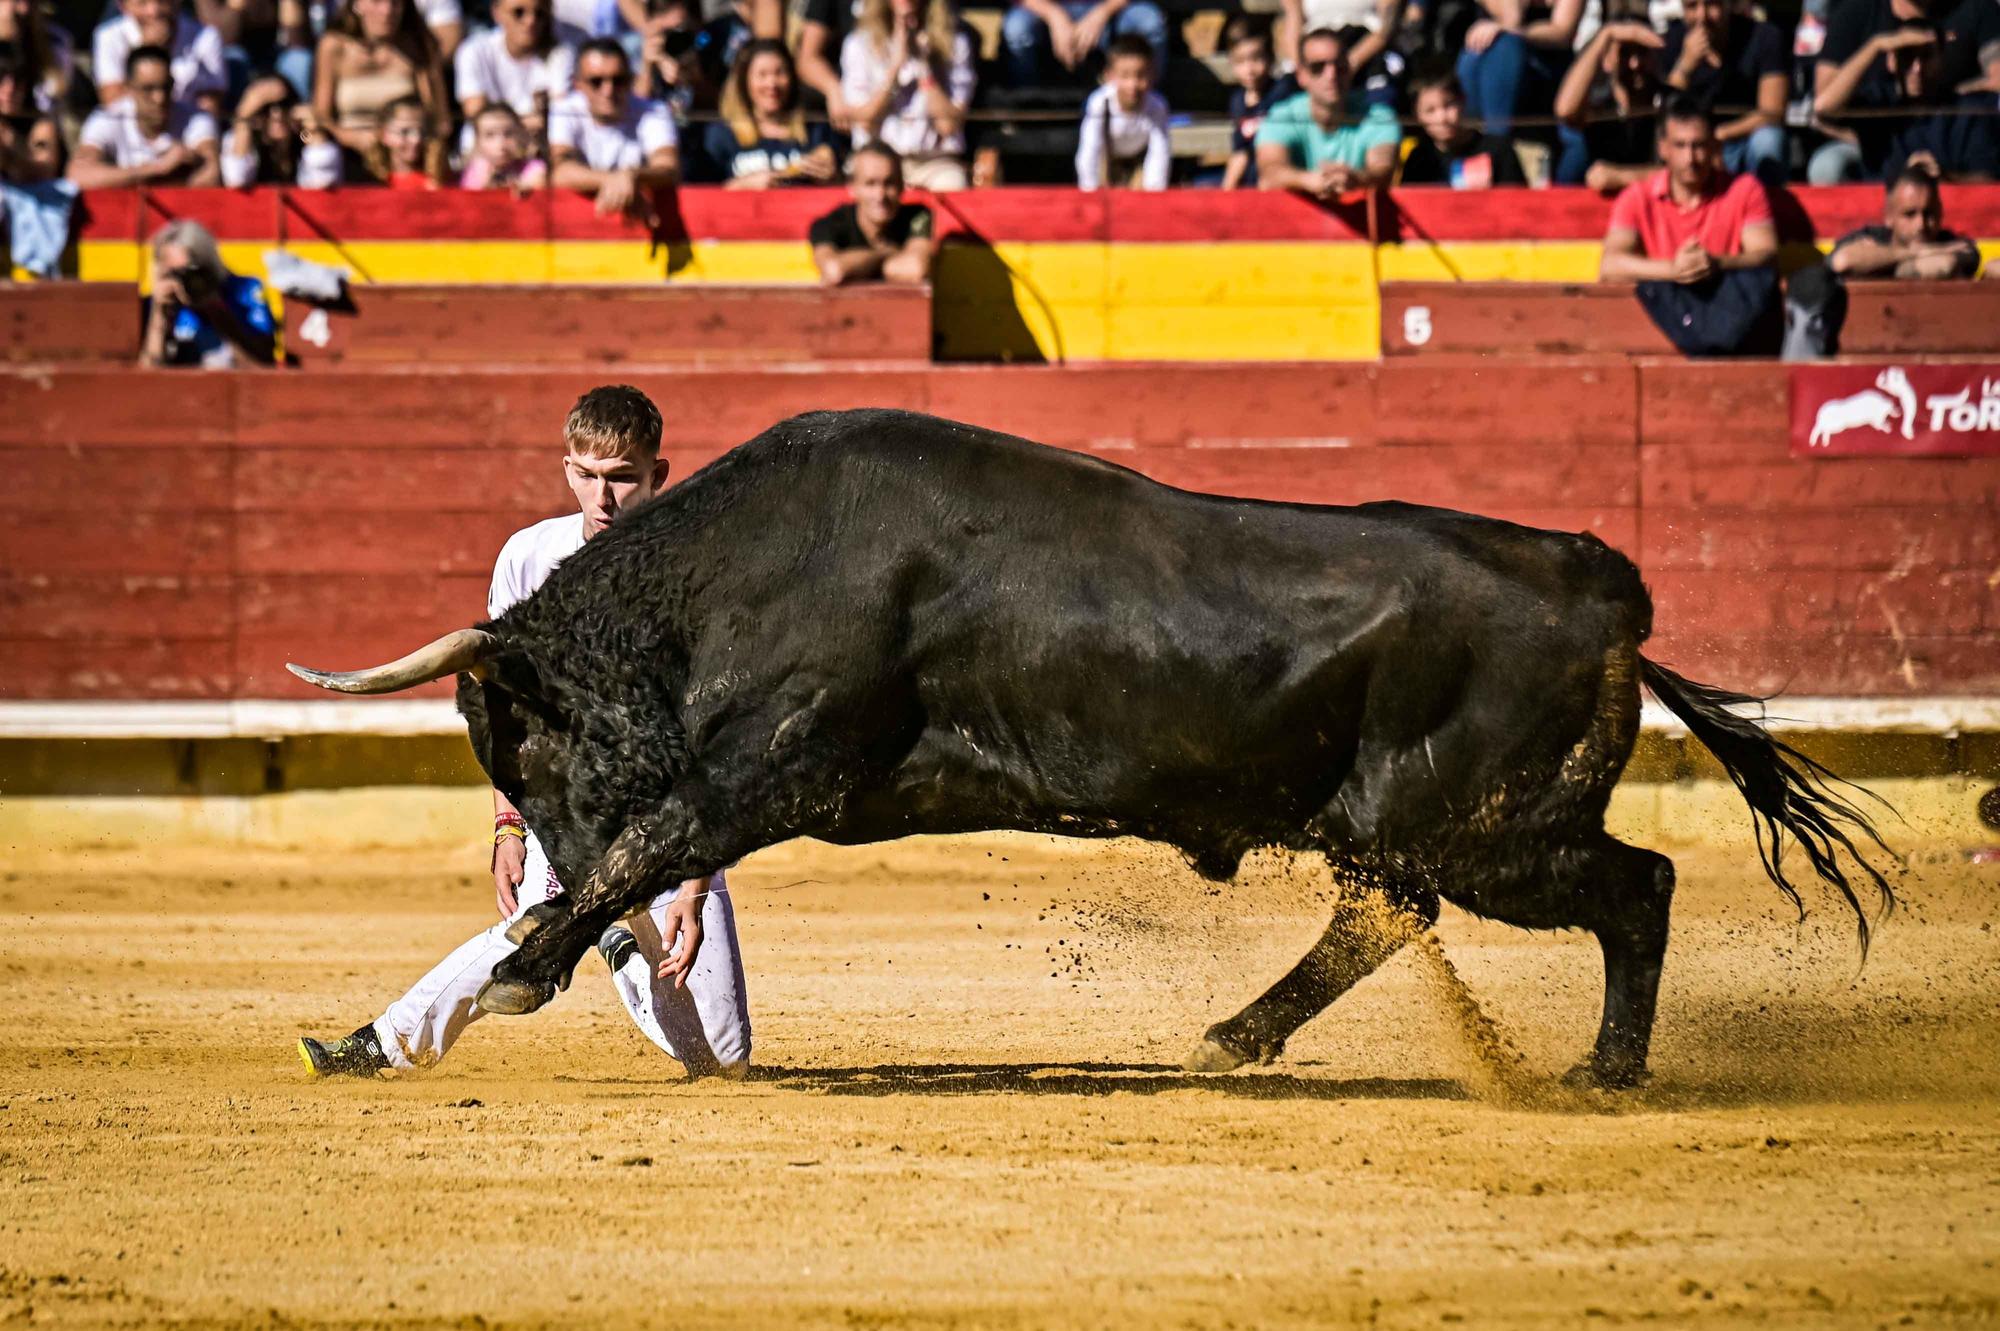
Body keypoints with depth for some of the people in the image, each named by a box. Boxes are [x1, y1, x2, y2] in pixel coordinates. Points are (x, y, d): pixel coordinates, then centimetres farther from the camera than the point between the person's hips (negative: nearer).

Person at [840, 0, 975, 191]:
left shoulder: (956, 43, 3)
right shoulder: (860, 44, 4)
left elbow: (949, 125, -5)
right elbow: (864, 120, -4)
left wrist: (924, 66, -11)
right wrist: (896, 64, -10)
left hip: (936, 160, 0)